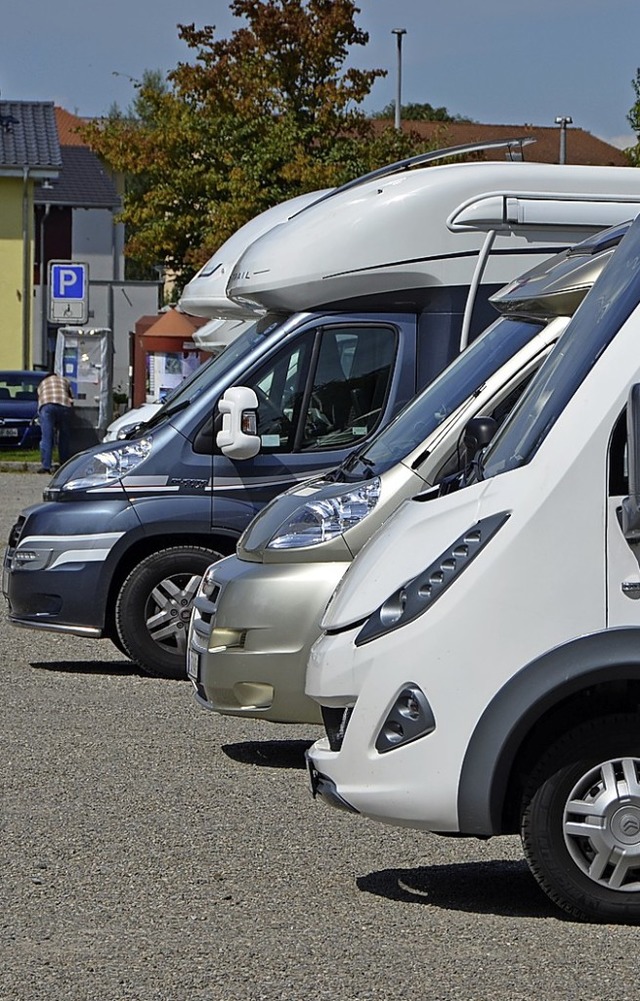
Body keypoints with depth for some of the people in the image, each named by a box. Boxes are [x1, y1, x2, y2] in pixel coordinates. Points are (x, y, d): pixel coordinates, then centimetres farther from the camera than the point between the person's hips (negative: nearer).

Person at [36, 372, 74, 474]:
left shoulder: (42, 384, 36)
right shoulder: (65, 381, 35)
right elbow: (72, 398, 32)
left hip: (46, 406, -1)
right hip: (64, 405, 1)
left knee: (46, 438, -7)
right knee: (64, 438, 9)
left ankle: (46, 465, -16)